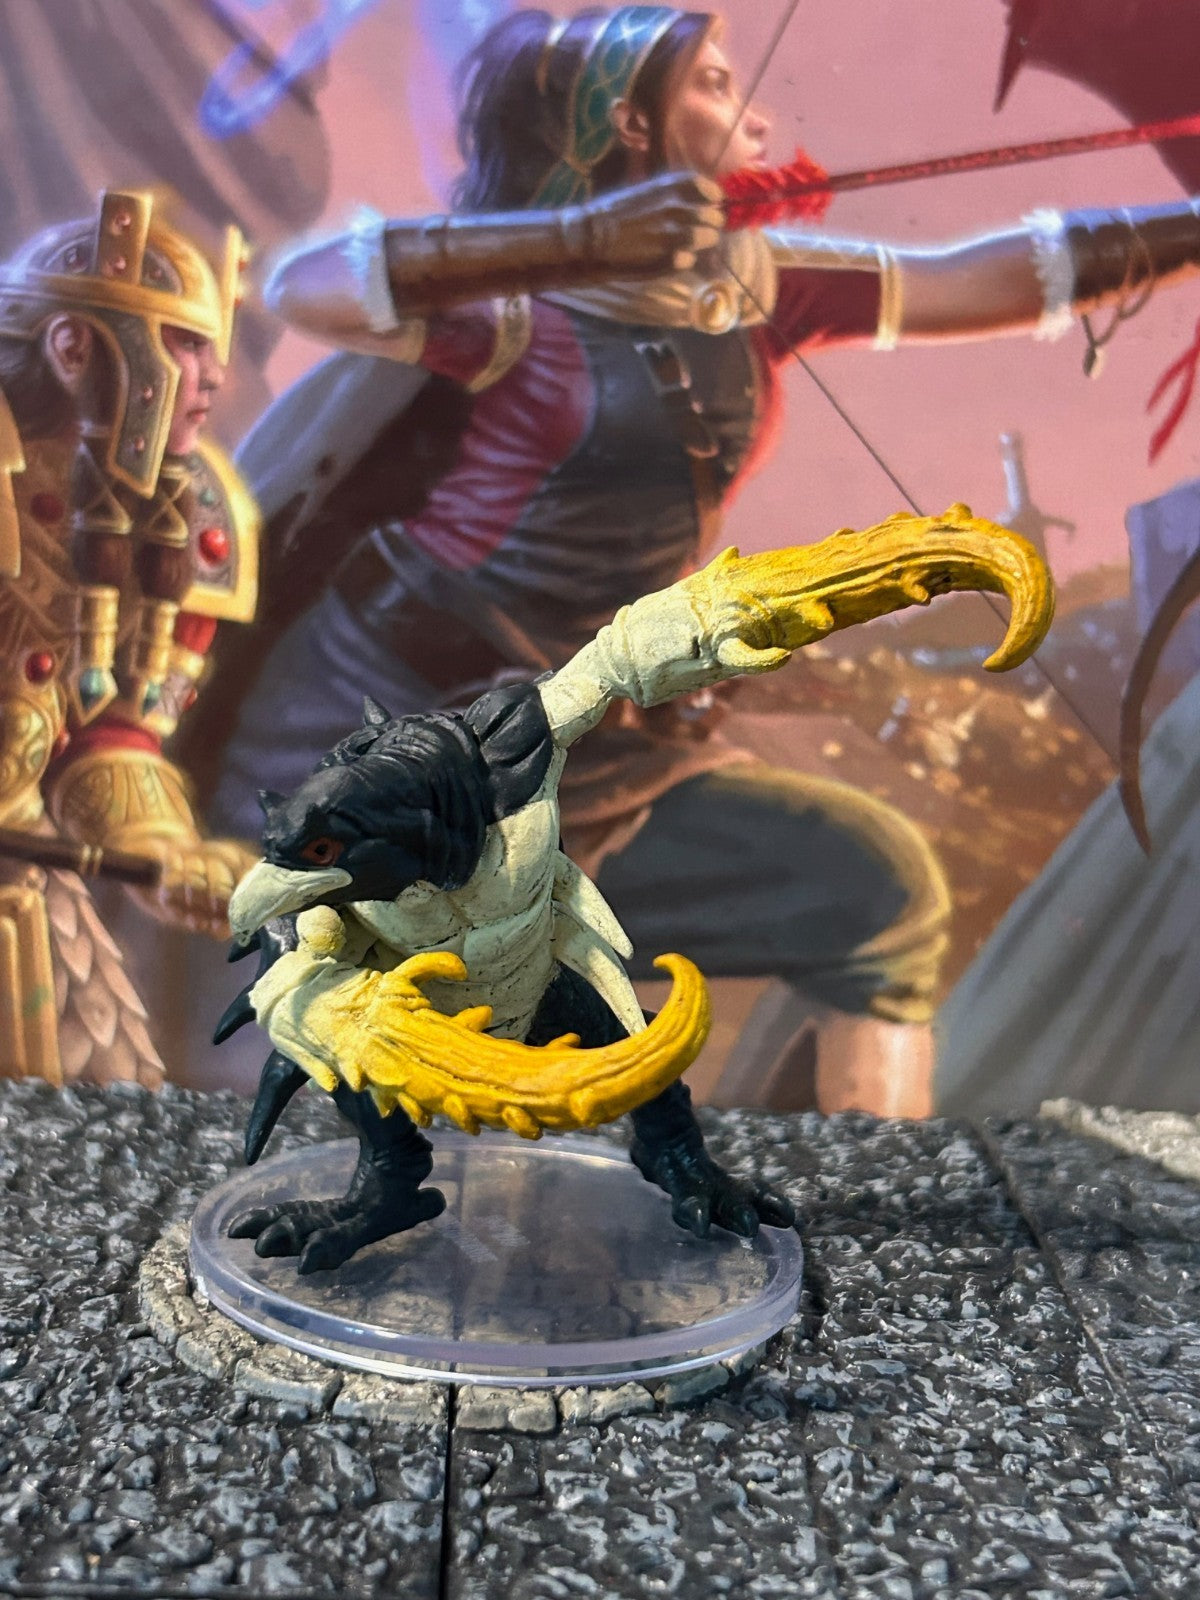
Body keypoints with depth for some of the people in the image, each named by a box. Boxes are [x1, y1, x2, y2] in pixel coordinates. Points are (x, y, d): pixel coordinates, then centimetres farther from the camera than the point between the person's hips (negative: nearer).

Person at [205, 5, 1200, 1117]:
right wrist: (577, 239, -34)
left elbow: (983, 280, 13)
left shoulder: (751, 286, 10)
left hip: (580, 764, 7)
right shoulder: (528, 303, -11)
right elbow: (301, 288, -26)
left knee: (876, 892, 4)